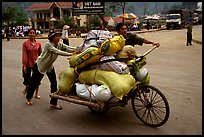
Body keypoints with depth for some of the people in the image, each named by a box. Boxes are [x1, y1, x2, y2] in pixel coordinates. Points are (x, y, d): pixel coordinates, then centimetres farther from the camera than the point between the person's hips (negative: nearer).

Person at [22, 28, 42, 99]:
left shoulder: (38, 44, -2)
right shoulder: (25, 43, -8)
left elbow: (40, 54, 6)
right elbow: (24, 55, -11)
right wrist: (24, 65, -13)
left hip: (36, 64, 2)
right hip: (28, 64, -1)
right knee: (27, 78, 13)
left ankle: (36, 94, 24)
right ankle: (26, 88, 47)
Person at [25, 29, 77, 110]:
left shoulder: (60, 45, -11)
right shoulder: (48, 44, -29)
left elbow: (69, 48, -25)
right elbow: (57, 52, -43)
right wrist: (70, 54, -52)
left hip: (50, 66, 6)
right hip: (40, 66, -5)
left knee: (54, 84, -4)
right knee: (34, 83, 10)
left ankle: (53, 103, 6)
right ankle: (28, 98, 37)